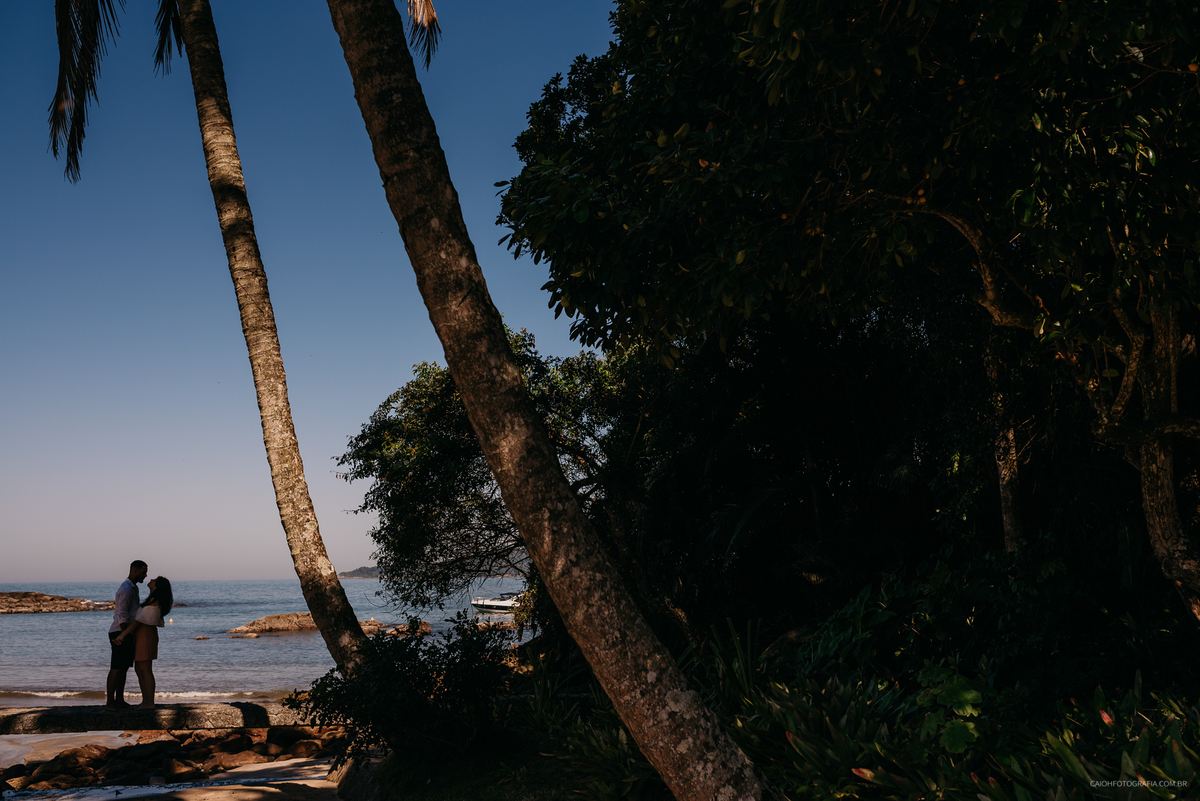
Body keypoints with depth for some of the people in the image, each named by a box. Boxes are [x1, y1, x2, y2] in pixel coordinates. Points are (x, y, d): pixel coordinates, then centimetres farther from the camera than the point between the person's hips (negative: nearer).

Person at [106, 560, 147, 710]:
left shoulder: (132, 588, 17)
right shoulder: (126, 589, -16)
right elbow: (121, 615, -21)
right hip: (120, 634, -10)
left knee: (124, 668, 10)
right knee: (116, 668, -7)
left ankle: (119, 700, 14)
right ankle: (110, 701, -3)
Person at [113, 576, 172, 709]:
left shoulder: (154, 602, -18)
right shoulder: (153, 599, 13)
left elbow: (140, 620, -20)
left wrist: (122, 634, -19)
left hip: (145, 635, -10)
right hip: (141, 636, 10)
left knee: (146, 670, -6)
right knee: (139, 670, 12)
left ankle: (150, 703, -2)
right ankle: (145, 701, 16)